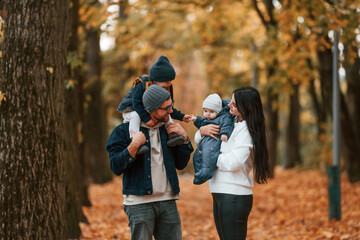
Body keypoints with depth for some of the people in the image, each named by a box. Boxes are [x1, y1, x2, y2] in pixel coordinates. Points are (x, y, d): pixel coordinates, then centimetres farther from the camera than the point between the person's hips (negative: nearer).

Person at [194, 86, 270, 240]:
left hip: (234, 196, -9)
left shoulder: (247, 130, -13)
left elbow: (233, 163, -24)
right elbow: (201, 141, 22)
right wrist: (202, 131, 0)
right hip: (220, 194, 9)